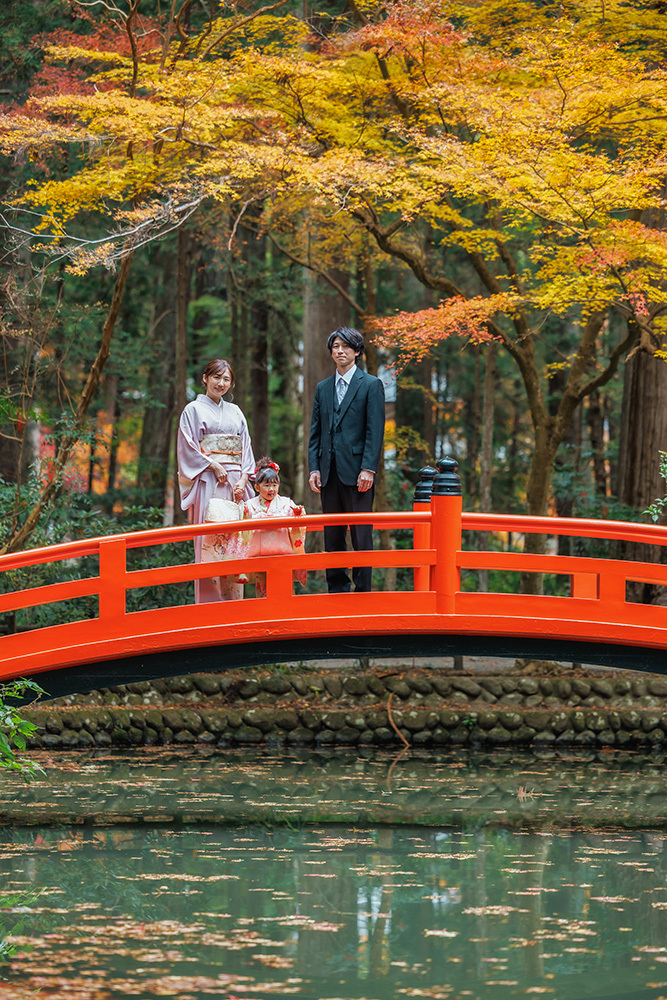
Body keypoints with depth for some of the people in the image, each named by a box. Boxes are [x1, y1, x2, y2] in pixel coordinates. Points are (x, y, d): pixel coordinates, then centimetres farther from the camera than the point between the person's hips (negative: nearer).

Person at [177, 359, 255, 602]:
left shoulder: (235, 412, 18)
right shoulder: (194, 410, 4)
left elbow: (246, 449, 15)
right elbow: (188, 447, -4)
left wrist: (243, 479, 0)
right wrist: (214, 466, -13)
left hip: (235, 484, 5)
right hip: (208, 482, -5)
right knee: (210, 540, -10)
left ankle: (233, 601, 2)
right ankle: (210, 599, -11)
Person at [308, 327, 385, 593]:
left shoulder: (370, 385, 1)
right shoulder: (323, 388, 17)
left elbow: (375, 431, -5)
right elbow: (315, 431, 15)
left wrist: (368, 469, -13)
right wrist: (314, 468, 4)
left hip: (356, 471, -5)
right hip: (330, 472, 5)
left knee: (361, 536, -5)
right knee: (332, 537, 7)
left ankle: (363, 592, -2)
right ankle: (337, 591, 12)